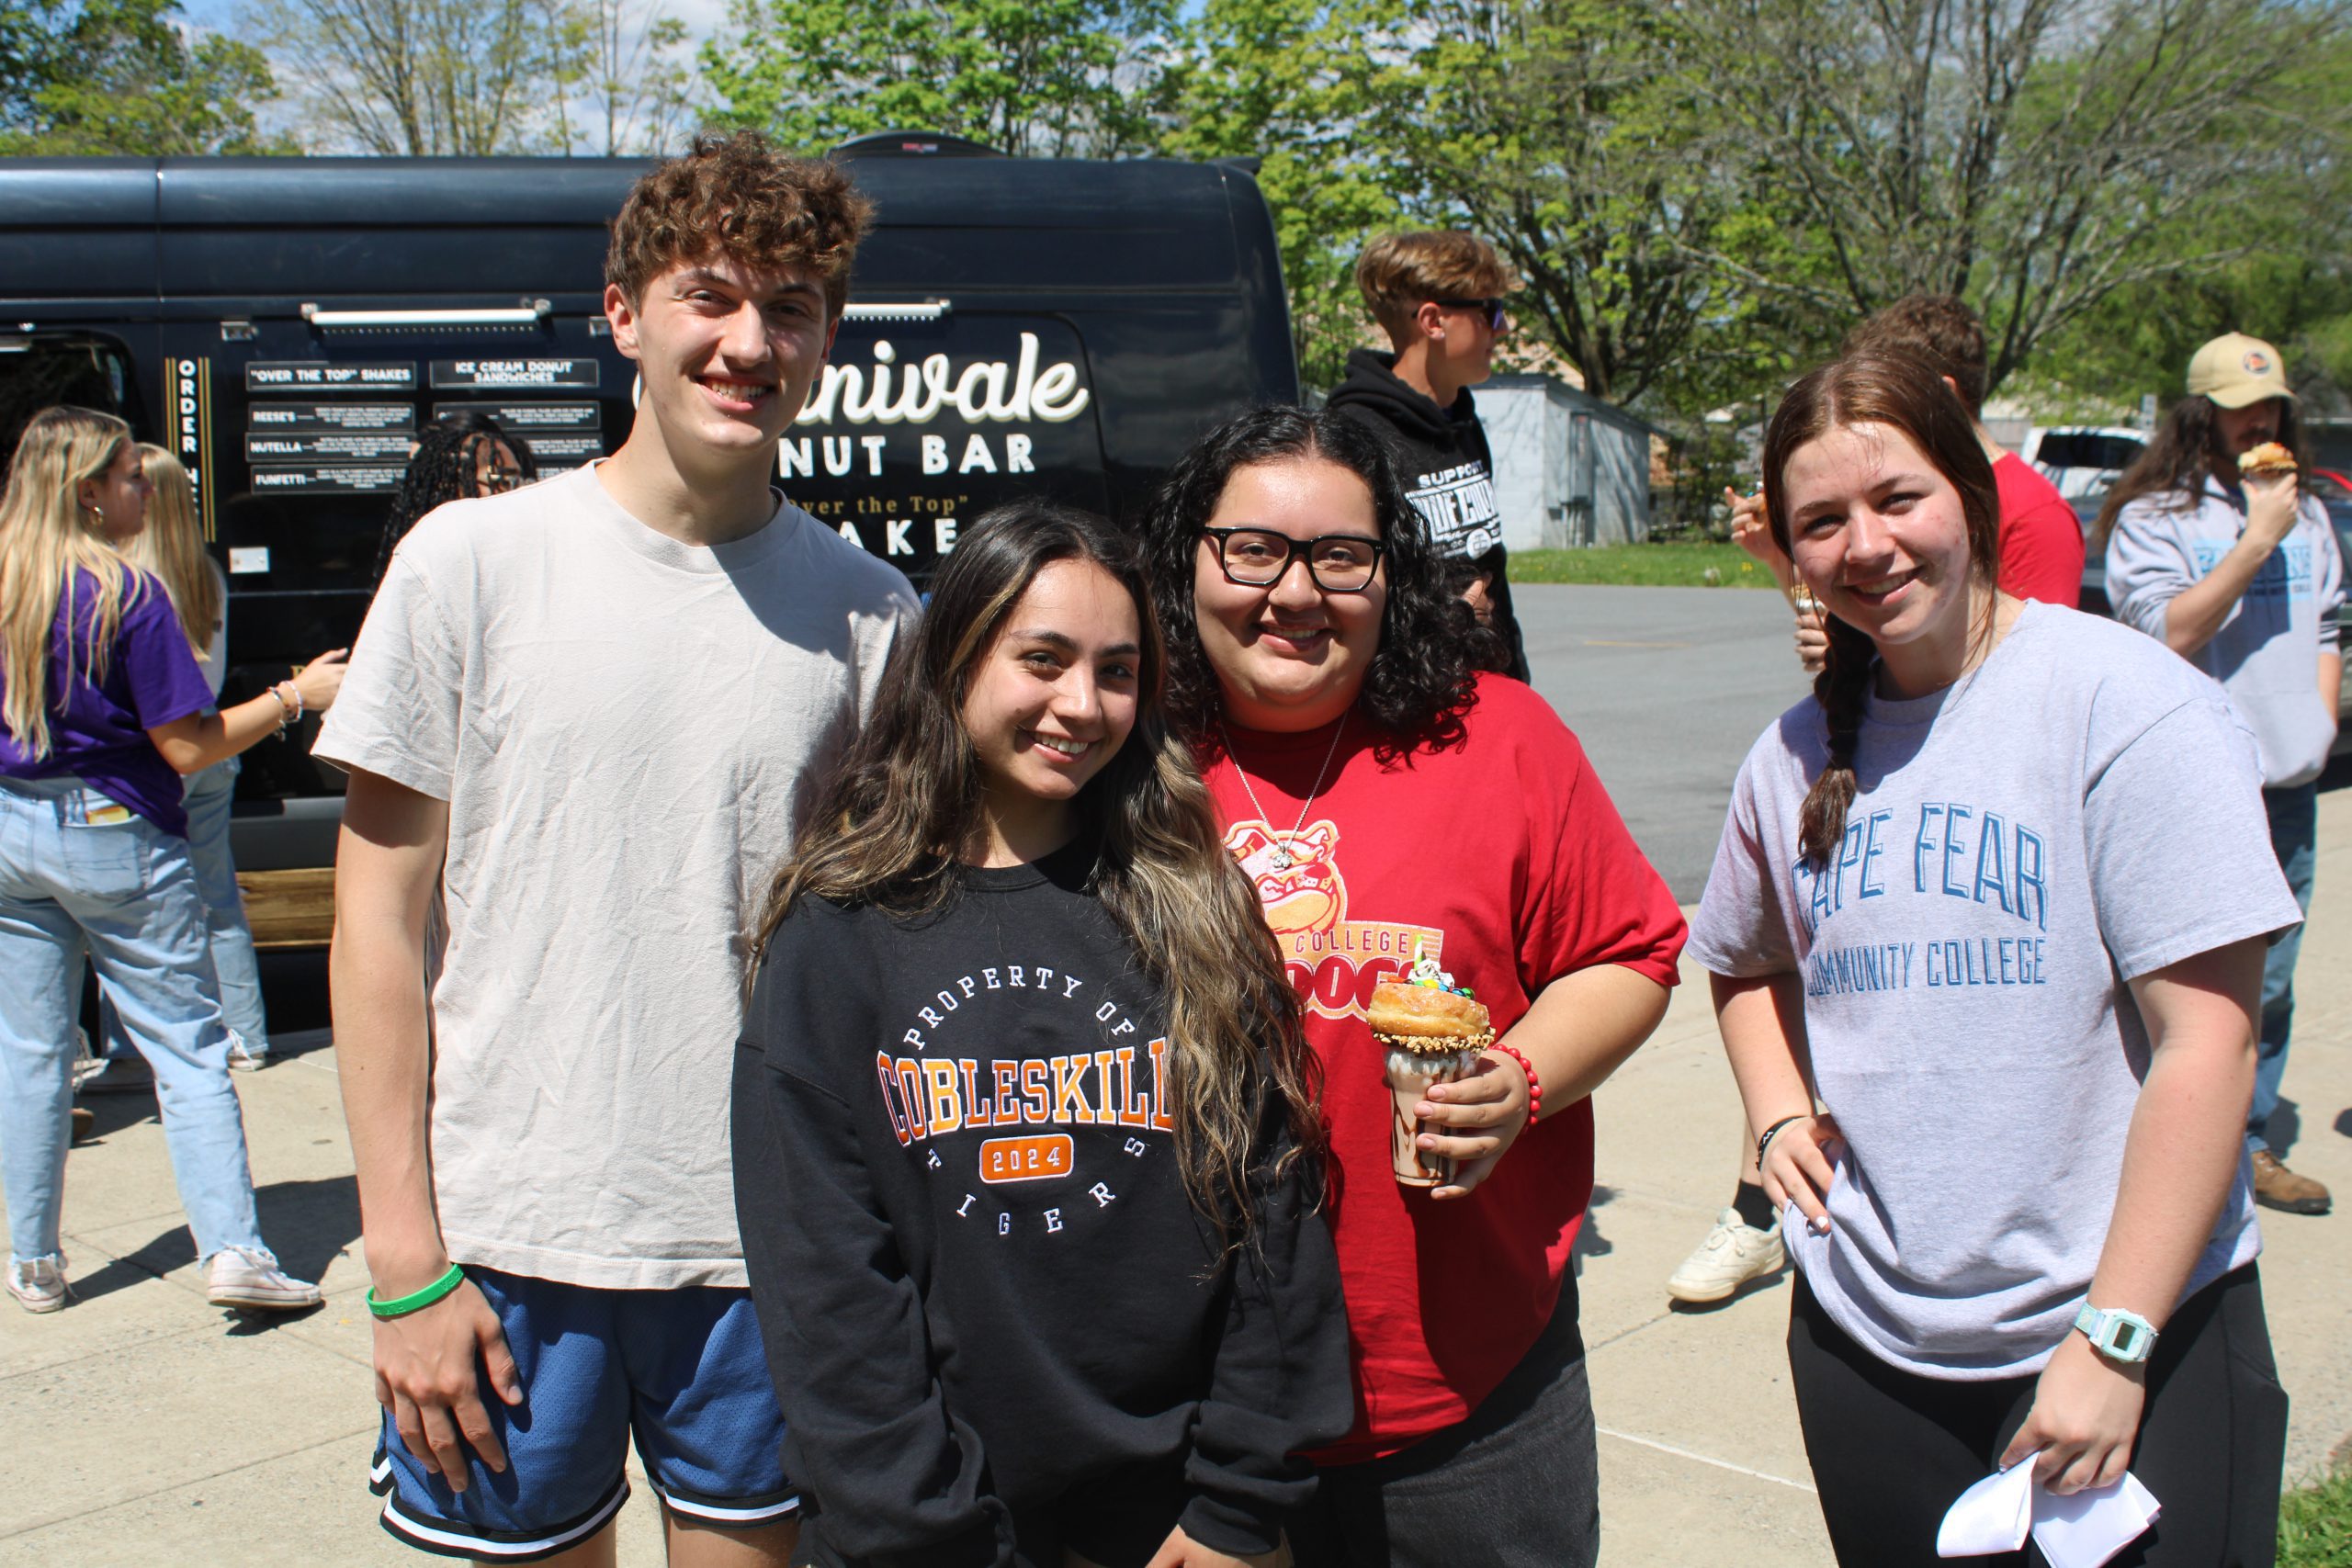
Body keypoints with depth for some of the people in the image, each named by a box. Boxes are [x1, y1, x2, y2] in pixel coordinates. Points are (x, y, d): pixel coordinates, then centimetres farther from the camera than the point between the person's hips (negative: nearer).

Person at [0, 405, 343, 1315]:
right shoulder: (124, 593, -13)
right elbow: (187, 748, -13)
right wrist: (295, 696, -7)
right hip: (113, 831, -5)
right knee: (187, 1043, 1)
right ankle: (230, 1248, -3)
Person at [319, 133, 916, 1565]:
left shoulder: (872, 613, 1)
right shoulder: (472, 564, -4)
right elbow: (380, 923, -2)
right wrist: (406, 1263, -6)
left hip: (772, 1252, 1)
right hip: (509, 1240, -1)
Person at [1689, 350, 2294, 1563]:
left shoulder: (2130, 702, -11)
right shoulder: (1798, 754, 5)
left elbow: (2205, 1040, -14)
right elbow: (1747, 963, 24)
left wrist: (2116, 1342, -16)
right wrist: (1776, 1113, 4)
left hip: (2131, 1339, -4)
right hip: (1861, 1342, 5)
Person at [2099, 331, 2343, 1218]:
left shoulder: (2306, 514, 15)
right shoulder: (2151, 516, -5)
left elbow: (2327, 627, 23)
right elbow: (2170, 631, -15)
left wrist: (2319, 718, 10)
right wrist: (2256, 538, -16)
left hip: (2286, 786, 6)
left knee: (2268, 984, 11)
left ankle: (2248, 1145, 22)